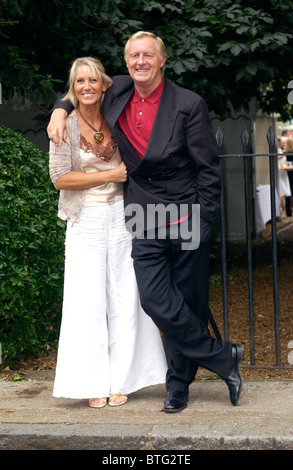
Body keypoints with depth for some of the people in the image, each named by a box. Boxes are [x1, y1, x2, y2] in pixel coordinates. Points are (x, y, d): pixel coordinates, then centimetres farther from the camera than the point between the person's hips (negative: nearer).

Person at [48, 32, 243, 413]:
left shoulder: (189, 104, -5)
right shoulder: (117, 93, 7)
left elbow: (208, 167, -3)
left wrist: (201, 220, -7)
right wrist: (60, 110, 7)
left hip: (188, 220, -3)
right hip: (144, 222, 3)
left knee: (189, 304, 5)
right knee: (155, 301, -8)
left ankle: (179, 384, 22)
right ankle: (223, 357, 8)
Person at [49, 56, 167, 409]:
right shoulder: (66, 125, -3)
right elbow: (60, 178, -9)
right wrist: (110, 175, -12)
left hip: (120, 217, 3)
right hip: (85, 221, -3)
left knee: (124, 299, 3)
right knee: (88, 302, -2)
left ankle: (121, 380, 13)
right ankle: (94, 383, 9)